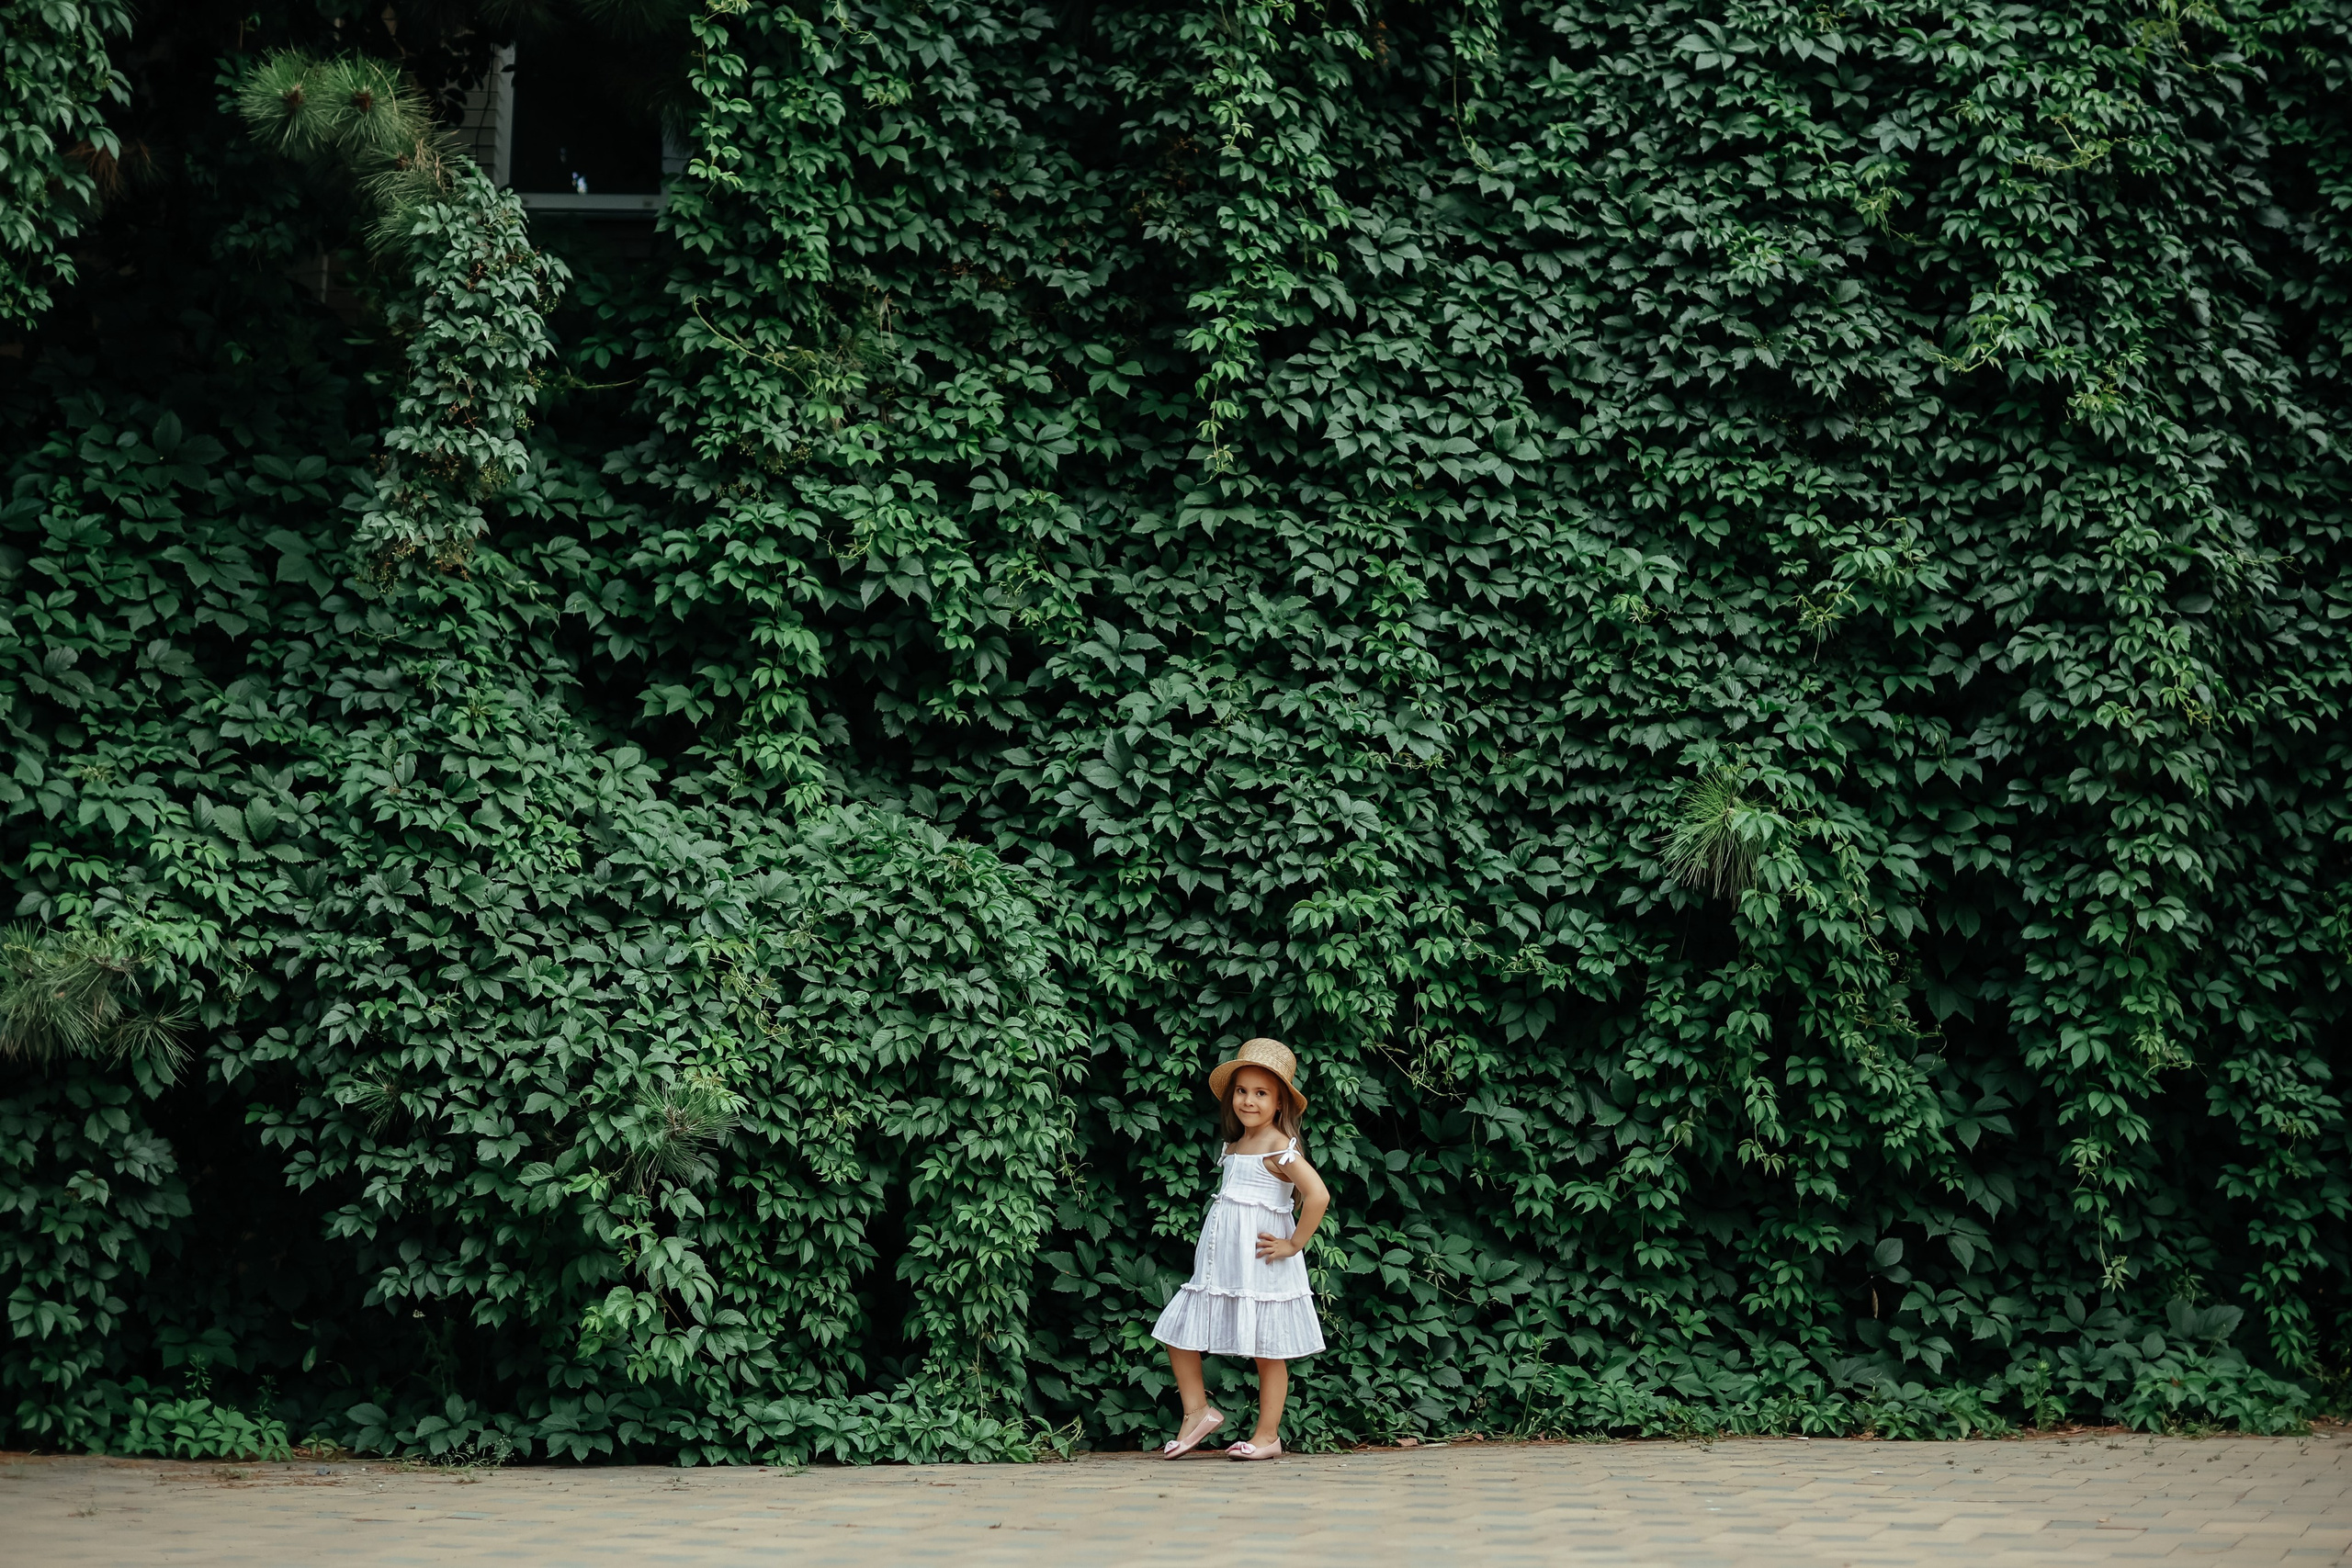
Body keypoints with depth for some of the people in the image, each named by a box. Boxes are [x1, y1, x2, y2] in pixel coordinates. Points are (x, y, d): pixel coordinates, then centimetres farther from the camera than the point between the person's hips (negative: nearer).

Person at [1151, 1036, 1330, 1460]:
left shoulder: (1278, 1148, -13)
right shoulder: (1233, 1146, 12)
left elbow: (1318, 1195, -24)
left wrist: (1293, 1244, -18)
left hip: (1260, 1264, -8)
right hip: (1219, 1262, 8)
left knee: (1267, 1352, 2)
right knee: (1178, 1332, 6)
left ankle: (1268, 1435, 12)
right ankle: (1198, 1412, 19)